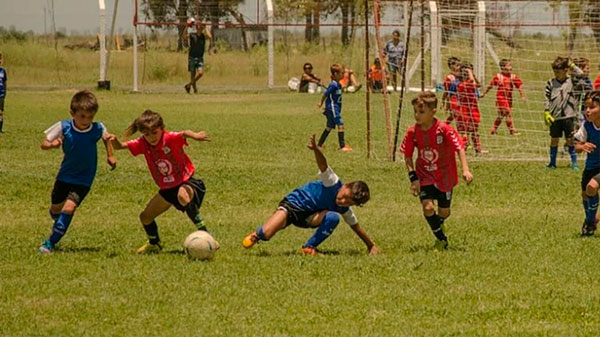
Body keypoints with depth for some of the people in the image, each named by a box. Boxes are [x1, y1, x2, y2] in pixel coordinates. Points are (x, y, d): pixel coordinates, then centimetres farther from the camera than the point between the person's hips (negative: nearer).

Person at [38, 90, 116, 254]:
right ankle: (58, 225, 52)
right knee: (55, 209, 15)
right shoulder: (64, 127, -19)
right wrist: (52, 144, -33)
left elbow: (107, 137, 9)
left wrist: (110, 156, 3)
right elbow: (44, 144, -12)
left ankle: (50, 243, -13)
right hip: (64, 175, 2)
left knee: (69, 207, -20)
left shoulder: (98, 129, -16)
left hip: (83, 180, -2)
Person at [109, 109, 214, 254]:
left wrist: (195, 135, -69)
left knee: (183, 195, -41)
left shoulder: (170, 138, -23)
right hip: (167, 189, 7)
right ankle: (154, 244, 42)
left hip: (186, 183, -7)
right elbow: (121, 146, -18)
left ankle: (204, 233, -35)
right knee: (145, 216, 10)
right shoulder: (143, 144, -8)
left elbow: (184, 134, -45)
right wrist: (115, 142, -43)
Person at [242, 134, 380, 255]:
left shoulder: (345, 210, -7)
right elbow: (323, 165, -41)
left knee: (333, 217, -27)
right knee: (266, 234, -24)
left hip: (308, 218, 5)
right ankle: (258, 234, 16)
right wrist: (316, 150, -61)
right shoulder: (333, 183, -24)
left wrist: (371, 245, 12)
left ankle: (309, 247, -12)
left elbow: (357, 228, 9)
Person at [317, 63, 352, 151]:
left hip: (336, 108, 10)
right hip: (332, 108, -10)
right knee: (340, 125, -11)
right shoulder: (333, 85, -18)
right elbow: (325, 94, -11)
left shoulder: (338, 85, 11)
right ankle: (342, 146, -11)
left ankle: (319, 145, 19)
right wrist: (321, 103, 2)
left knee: (329, 127, 13)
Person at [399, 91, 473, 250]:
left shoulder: (444, 130, -21)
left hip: (444, 177, -1)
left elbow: (460, 149, -17)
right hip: (424, 177, 1)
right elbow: (407, 156, -1)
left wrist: (465, 170, -30)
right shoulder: (412, 132, -12)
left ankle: (438, 224, 47)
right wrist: (413, 178, -10)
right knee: (428, 207, -17)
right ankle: (441, 239, 5)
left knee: (444, 212, 8)